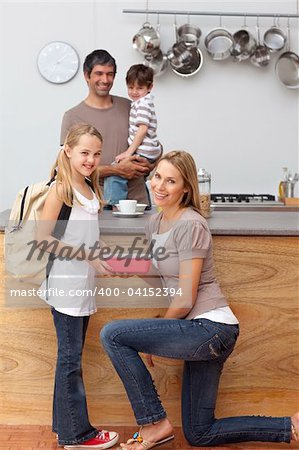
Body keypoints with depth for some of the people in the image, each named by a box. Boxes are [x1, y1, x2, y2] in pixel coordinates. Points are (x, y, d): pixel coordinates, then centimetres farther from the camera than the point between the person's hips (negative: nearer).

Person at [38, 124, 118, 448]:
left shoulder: (90, 190, 12)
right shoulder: (60, 190, -12)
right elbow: (43, 238, -16)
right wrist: (86, 256, -18)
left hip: (83, 285, 8)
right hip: (65, 285, -8)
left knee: (70, 356, 15)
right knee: (70, 358, 0)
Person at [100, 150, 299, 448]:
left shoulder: (190, 225, -16)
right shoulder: (154, 223, 10)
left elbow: (184, 301, -18)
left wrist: (158, 330, -2)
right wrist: (159, 340, 7)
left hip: (211, 328, -10)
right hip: (200, 334, 10)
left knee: (112, 334, -14)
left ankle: (155, 424, -3)